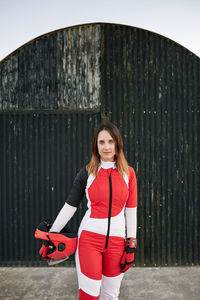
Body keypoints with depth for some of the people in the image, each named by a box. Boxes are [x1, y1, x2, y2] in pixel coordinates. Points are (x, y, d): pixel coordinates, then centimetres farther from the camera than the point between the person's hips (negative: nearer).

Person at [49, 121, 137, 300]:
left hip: (117, 241, 2)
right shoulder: (87, 173, 0)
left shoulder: (128, 173, 4)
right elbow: (70, 205, 3)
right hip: (89, 238, -1)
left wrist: (132, 244, 4)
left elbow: (131, 210, 5)